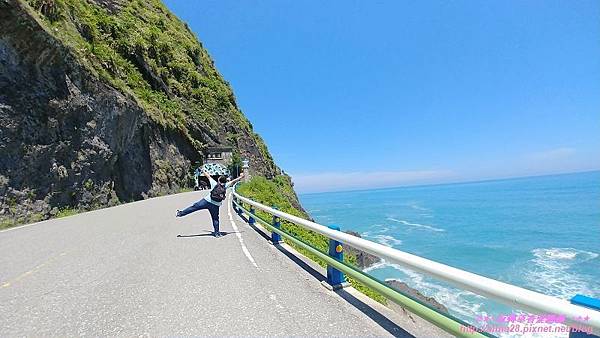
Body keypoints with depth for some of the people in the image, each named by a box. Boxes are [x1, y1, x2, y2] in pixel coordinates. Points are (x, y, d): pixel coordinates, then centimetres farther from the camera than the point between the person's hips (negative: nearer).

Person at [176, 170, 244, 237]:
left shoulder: (214, 183, 4)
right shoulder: (225, 186, 3)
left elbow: (208, 176, 17)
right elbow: (233, 181, 12)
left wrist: (204, 172, 34)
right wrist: (241, 177, 23)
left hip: (207, 201, 0)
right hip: (215, 206, 1)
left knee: (194, 207, 7)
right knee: (215, 219, 9)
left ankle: (180, 213, 10)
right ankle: (217, 232, 12)